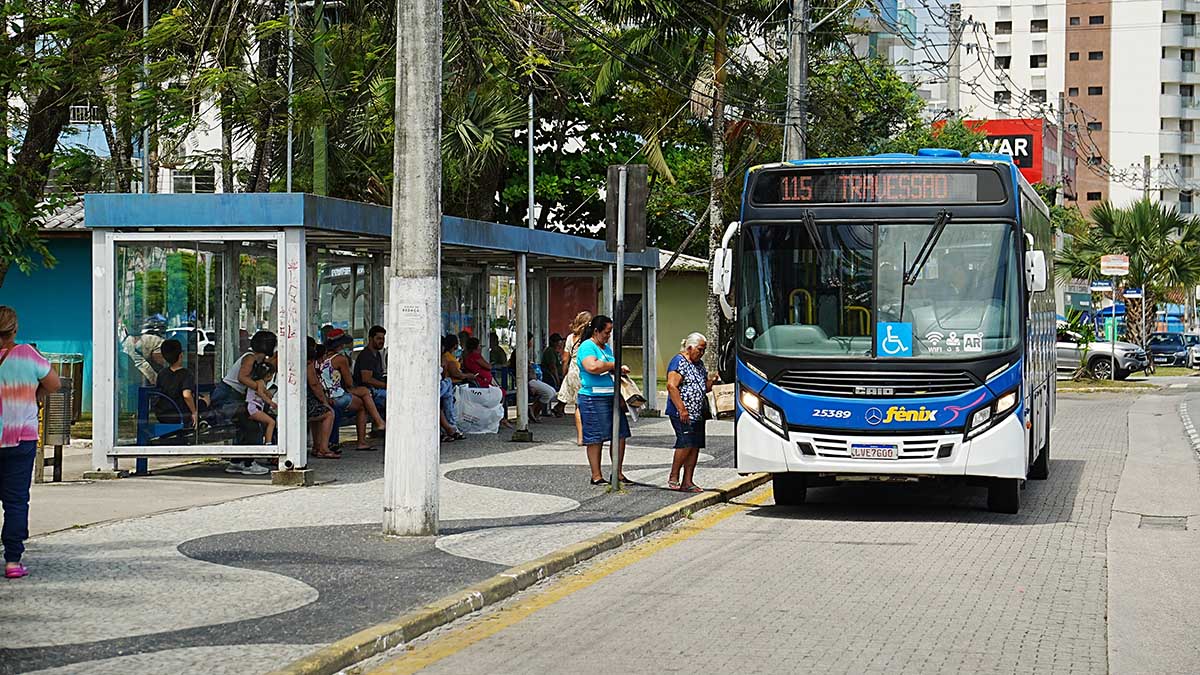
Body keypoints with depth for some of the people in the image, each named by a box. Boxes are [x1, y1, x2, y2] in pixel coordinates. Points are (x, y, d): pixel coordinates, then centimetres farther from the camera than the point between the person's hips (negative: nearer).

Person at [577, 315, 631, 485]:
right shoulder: (587, 346, -8)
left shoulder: (607, 348, 20)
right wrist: (613, 365, -13)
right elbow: (592, 367, -25)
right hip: (593, 399, -9)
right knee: (595, 438, -3)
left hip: (611, 397, 9)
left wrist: (619, 369, 9)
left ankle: (617, 473, 16)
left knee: (620, 435, 6)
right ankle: (596, 476, 4)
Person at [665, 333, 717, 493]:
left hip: (698, 414, 9)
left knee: (695, 447, 4)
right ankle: (673, 477, -4)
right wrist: (682, 409, -23)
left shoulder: (699, 364, 20)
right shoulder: (679, 362, -8)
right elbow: (671, 386, -17)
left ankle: (687, 482, 6)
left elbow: (704, 388, 27)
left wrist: (712, 381, 4)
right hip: (682, 414, -9)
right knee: (686, 443, -16)